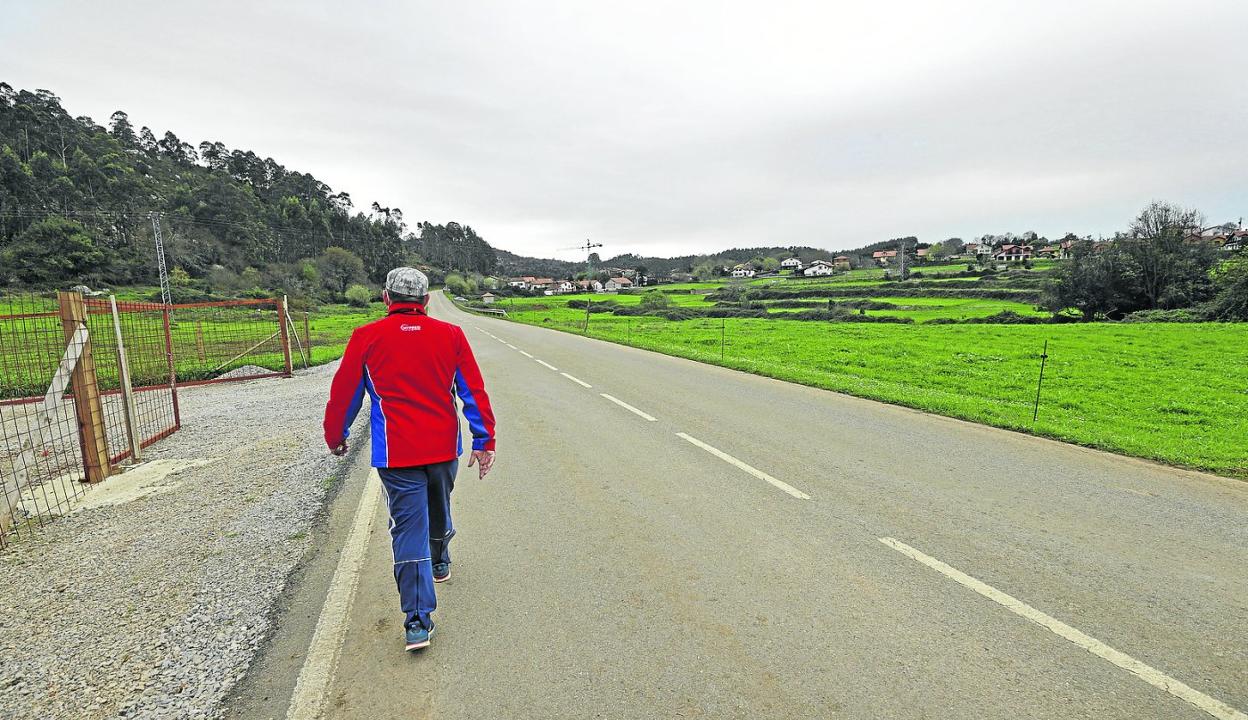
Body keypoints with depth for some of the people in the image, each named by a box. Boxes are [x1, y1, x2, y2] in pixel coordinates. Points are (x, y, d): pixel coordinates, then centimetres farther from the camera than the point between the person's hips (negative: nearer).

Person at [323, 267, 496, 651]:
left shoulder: (366, 337, -5)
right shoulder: (451, 335, -1)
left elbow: (344, 393, 3)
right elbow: (474, 391, -2)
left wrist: (335, 436, 20)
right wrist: (483, 440, 3)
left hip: (395, 453, -2)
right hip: (444, 447, 3)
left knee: (408, 529, 2)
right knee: (439, 509, 26)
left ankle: (418, 622, 1)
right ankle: (440, 562, 51)